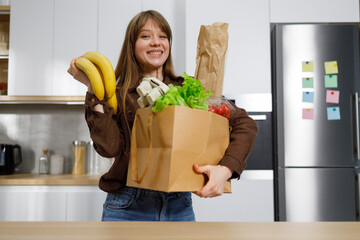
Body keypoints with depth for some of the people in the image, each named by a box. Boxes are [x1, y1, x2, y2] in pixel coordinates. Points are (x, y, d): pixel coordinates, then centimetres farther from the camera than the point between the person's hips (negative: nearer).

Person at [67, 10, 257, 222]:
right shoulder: (119, 96, 2)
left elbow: (245, 124, -3)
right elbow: (110, 147, -13)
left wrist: (225, 170, -17)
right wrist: (94, 89, -13)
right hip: (128, 206, 0)